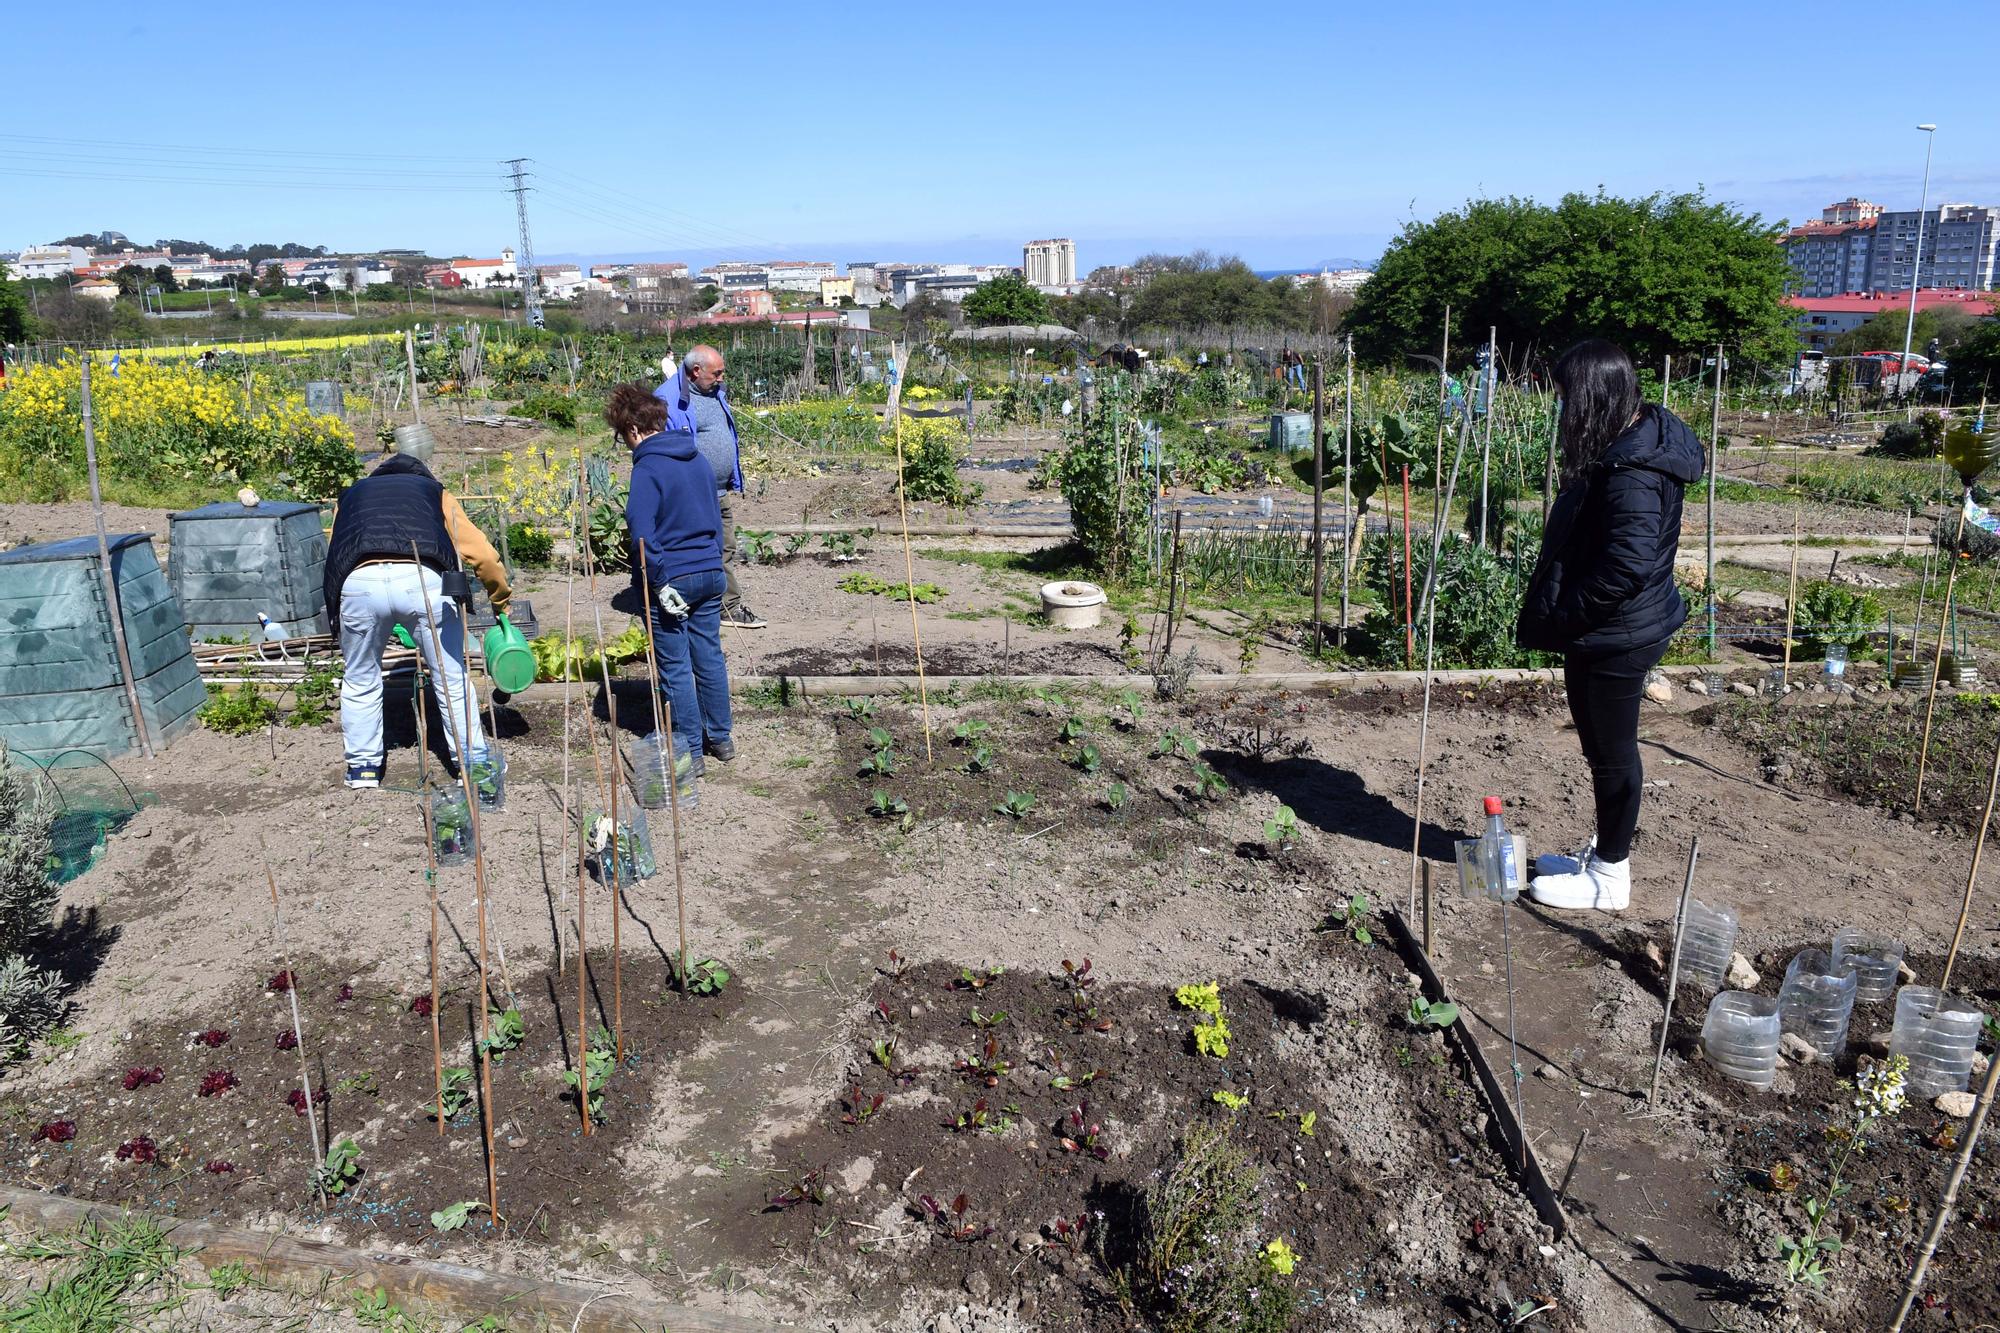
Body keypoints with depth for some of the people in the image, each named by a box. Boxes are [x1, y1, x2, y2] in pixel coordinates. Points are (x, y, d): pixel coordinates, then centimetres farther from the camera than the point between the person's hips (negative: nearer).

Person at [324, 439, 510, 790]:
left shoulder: (350, 495, 37)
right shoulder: (434, 491, 31)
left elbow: (335, 558, 30)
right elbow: (483, 554, 21)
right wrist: (501, 600, 35)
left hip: (359, 583, 1)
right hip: (424, 580, -1)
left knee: (360, 681, 22)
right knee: (452, 679, 14)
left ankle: (362, 766, 28)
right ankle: (474, 762, 19)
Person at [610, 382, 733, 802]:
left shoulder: (648, 467, -15)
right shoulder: (698, 459, 9)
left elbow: (641, 530, -24)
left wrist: (659, 582, -19)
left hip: (671, 581, -7)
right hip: (711, 574, 7)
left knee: (675, 669, 2)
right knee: (709, 657, 17)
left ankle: (690, 757, 9)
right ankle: (720, 737, 29)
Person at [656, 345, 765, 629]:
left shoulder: (715, 393, 12)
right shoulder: (669, 399, -15)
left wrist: (735, 483, 21)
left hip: (724, 494, 9)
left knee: (726, 552, 15)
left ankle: (731, 608, 26)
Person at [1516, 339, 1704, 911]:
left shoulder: (1632, 472, -26)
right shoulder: (1631, 442, 7)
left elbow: (1626, 567, -29)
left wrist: (1558, 616, -19)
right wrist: (1559, 613, 12)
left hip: (1615, 635, -10)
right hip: (1605, 631, 10)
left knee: (1613, 751, 5)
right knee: (1603, 745, 21)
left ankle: (1609, 879, 21)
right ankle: (1603, 853, 38)